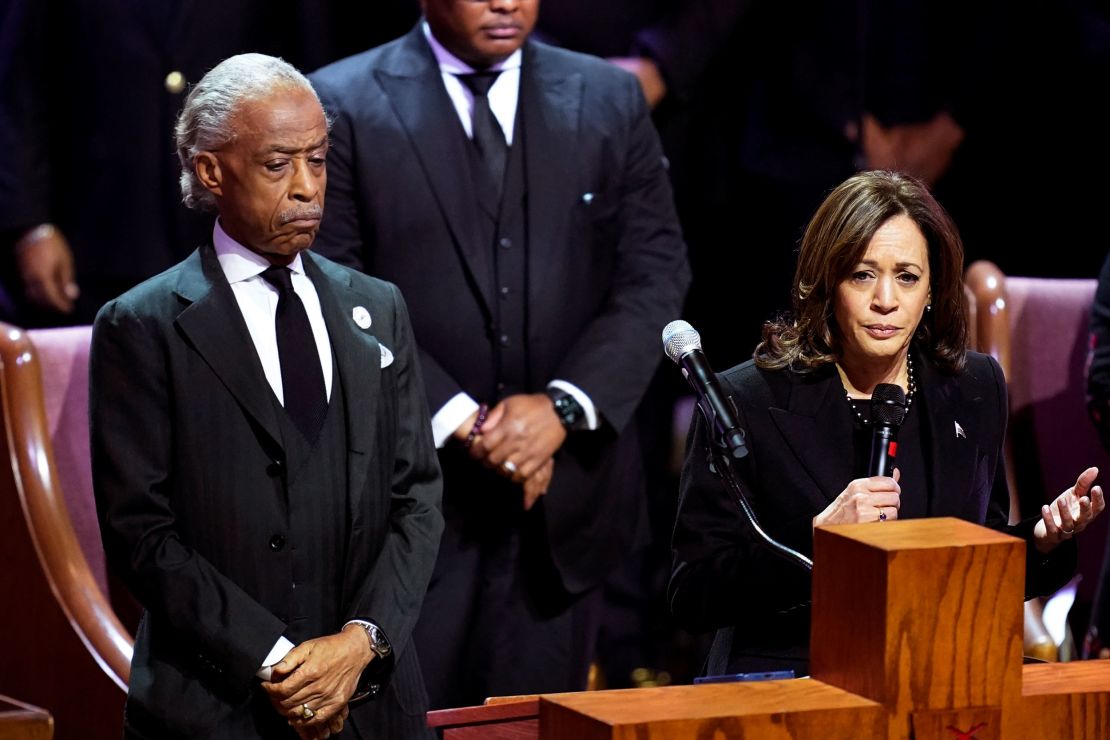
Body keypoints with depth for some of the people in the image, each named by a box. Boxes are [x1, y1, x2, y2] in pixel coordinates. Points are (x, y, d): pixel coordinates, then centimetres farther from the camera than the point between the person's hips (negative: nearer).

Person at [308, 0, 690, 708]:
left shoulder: (611, 100, 8)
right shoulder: (344, 104, -2)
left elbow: (656, 273, 4)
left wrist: (564, 405, -11)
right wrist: (458, 420, -14)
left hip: (564, 488, 3)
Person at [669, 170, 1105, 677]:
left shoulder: (975, 390, 9)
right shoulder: (748, 401, -5)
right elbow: (691, 596, -9)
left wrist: (1042, 541, -2)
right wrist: (817, 536, -21)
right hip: (785, 687, -5)